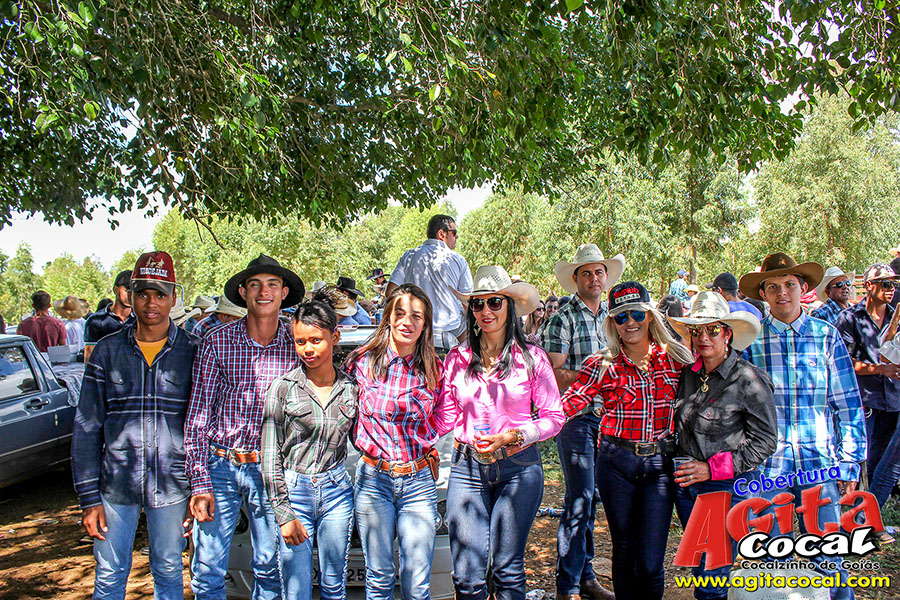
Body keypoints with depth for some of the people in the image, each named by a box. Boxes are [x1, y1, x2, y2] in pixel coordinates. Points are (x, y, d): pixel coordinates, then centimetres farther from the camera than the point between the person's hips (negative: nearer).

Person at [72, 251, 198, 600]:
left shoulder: (192, 352, -2)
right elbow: (87, 427, 4)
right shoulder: (107, 351, 2)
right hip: (115, 484, 1)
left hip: (172, 486, -1)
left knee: (168, 572, 13)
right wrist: (88, 496, -1)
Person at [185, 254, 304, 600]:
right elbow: (197, 415, -2)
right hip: (220, 466, 0)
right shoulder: (217, 341, -4)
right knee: (207, 571, 5)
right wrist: (200, 483, -8)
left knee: (269, 569, 12)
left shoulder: (296, 345, -2)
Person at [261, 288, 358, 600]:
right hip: (293, 491, -2)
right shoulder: (282, 387, -5)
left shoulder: (351, 387, 2)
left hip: (336, 492, 2)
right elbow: (270, 455, -5)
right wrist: (284, 514, -9)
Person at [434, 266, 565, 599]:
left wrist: (512, 436, -12)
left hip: (518, 467, -1)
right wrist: (471, 440, -9)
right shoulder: (457, 359, 4)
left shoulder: (531, 357, -1)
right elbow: (447, 420, 9)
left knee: (508, 570, 7)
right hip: (468, 467, 2)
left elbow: (554, 417, -1)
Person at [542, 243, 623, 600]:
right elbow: (553, 373, -12)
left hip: (607, 417, 6)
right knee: (580, 498, -7)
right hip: (574, 414, -6)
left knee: (591, 499, 13)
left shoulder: (611, 317, 15)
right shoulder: (563, 319, -6)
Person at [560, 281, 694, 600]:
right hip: (616, 463, 0)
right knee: (624, 552, 13)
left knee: (650, 563, -1)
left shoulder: (676, 358, 1)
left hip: (660, 465, 0)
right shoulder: (602, 365, -3)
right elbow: (566, 405, -12)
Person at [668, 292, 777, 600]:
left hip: (729, 487, -6)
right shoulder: (688, 374, 5)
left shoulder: (749, 379, -12)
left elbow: (764, 441, -10)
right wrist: (678, 465, 7)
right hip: (686, 485, 6)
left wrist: (712, 468, -15)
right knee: (702, 569, 18)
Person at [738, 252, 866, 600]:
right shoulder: (750, 339, 1)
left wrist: (849, 463, 2)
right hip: (768, 466, 0)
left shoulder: (826, 335, 3)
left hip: (819, 465, 0)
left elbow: (848, 405, 6)